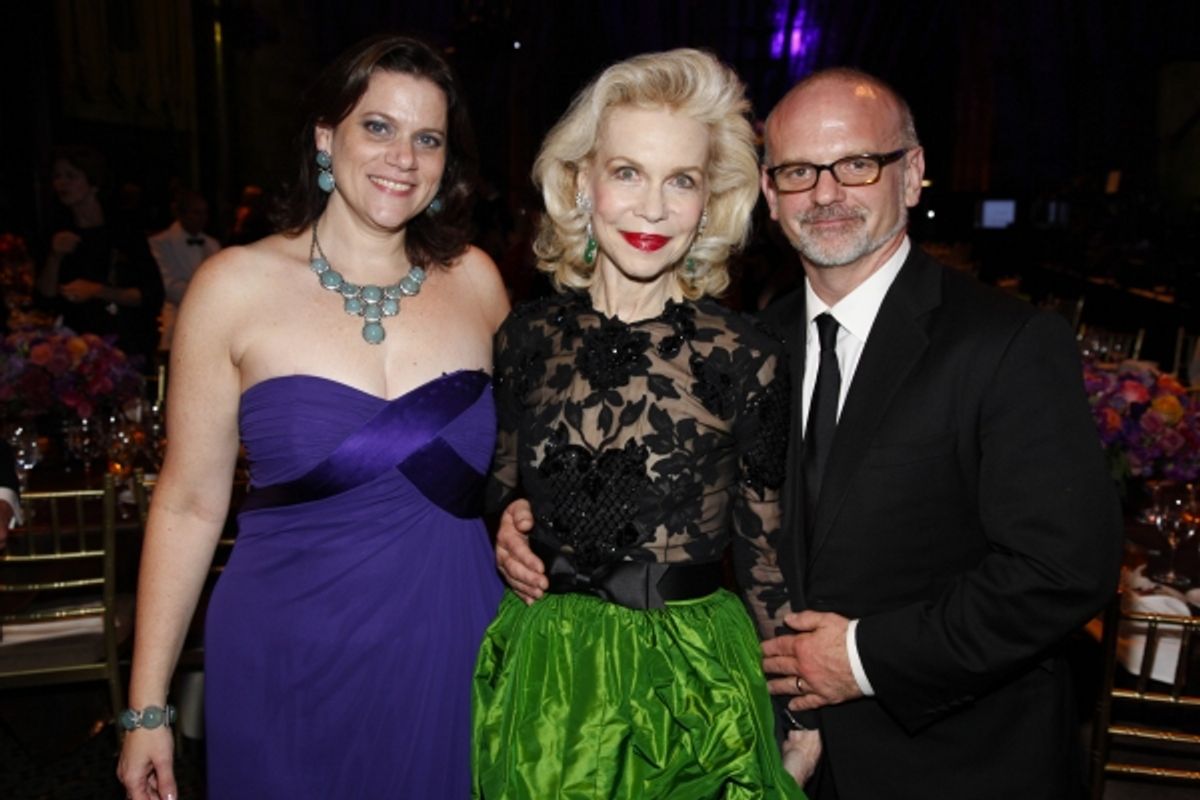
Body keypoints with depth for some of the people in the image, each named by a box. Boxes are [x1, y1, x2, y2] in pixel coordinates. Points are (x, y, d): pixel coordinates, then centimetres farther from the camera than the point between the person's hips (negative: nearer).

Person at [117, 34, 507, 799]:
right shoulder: (236, 285, -7)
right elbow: (189, 504, -4)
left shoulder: (475, 281, 0)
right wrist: (146, 707, -1)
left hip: (453, 659, 2)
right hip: (290, 666, -2)